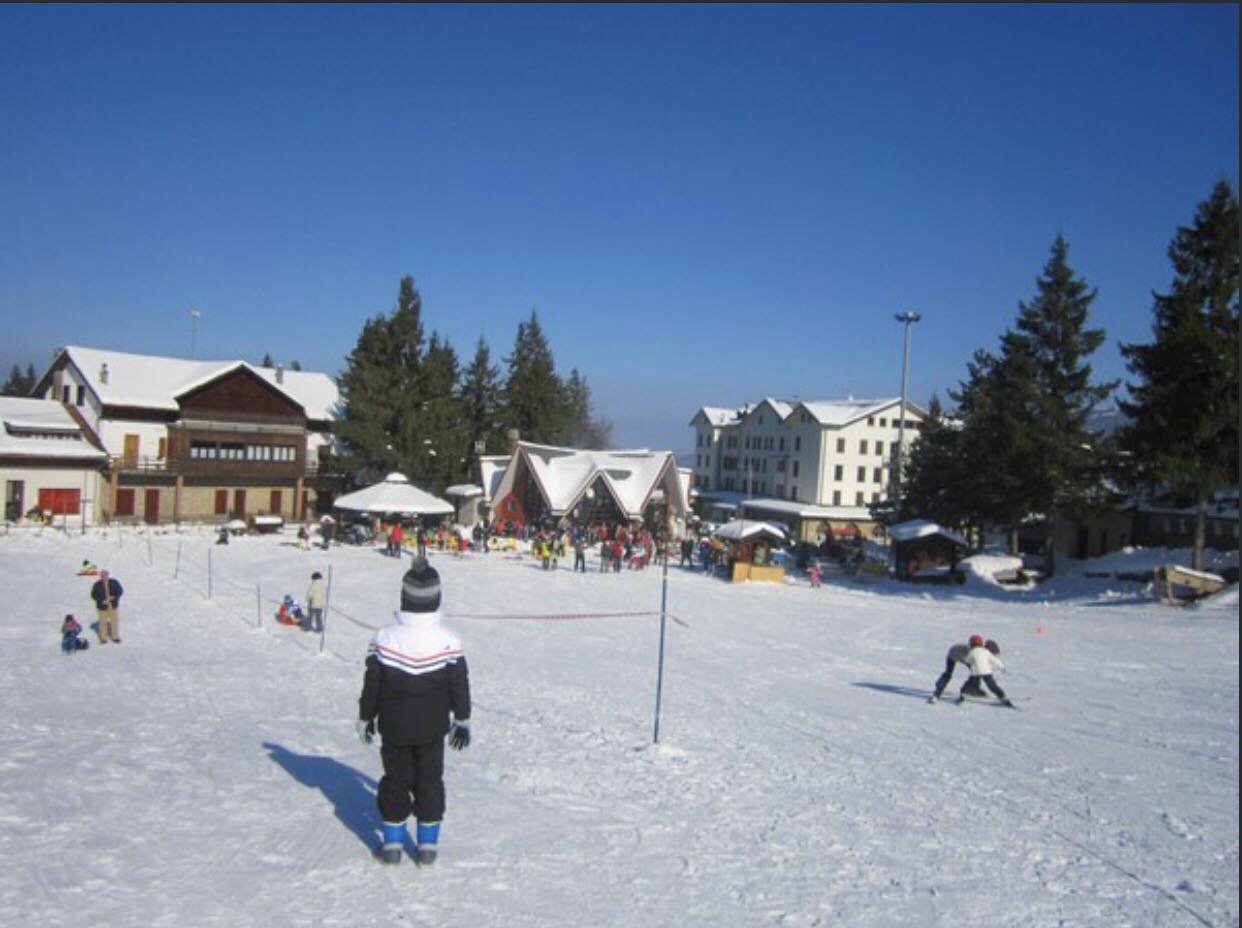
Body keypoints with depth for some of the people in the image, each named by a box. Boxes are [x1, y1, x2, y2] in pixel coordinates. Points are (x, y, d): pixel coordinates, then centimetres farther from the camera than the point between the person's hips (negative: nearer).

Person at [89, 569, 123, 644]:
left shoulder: (114, 582, -7)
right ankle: (103, 638, 18)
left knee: (114, 621, 4)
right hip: (102, 606, -1)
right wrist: (102, 601, -18)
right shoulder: (97, 584, -12)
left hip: (113, 605, 1)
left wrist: (113, 597, -16)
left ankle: (115, 637, 17)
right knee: (103, 622, 4)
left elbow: (120, 591, -1)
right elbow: (93, 595, -5)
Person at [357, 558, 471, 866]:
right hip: (432, 729, 0)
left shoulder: (384, 638, -15)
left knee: (396, 779, 14)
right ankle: (427, 845, 18)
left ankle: (392, 843, 20)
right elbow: (459, 685, -5)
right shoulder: (448, 640, -14)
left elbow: (371, 684, -6)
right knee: (430, 781, 13)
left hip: (394, 728, 0)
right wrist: (462, 720, 8)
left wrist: (366, 717, 8)